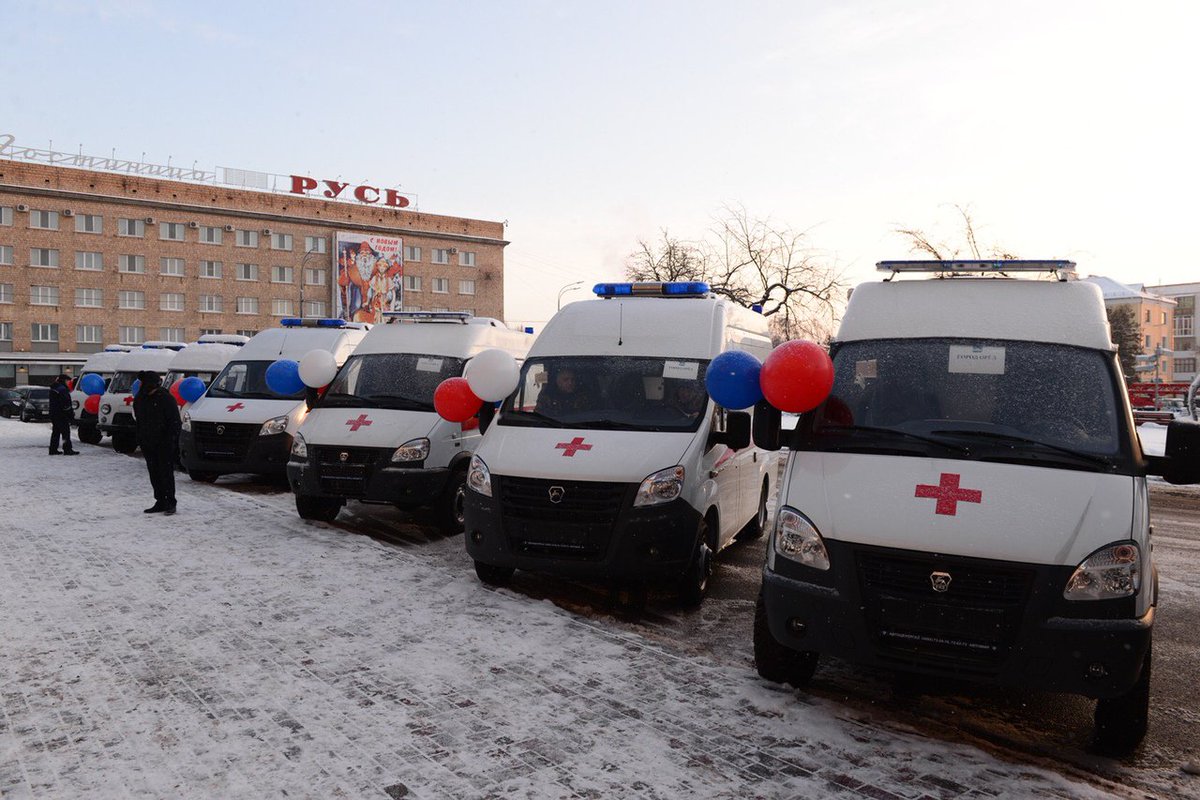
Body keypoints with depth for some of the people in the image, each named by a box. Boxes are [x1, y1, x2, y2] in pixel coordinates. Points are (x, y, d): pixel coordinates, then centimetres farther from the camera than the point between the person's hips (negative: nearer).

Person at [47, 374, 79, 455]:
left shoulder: (53, 388, 16)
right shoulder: (62, 389, -15)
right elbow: (66, 403, -20)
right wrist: (71, 414, -15)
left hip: (53, 414, 10)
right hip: (61, 415, -10)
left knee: (56, 432, 14)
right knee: (65, 431, -7)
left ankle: (53, 449, 16)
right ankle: (67, 449, -8)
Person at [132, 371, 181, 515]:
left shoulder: (166, 399, -11)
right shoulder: (139, 399, 9)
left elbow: (174, 422, -11)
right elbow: (138, 421, 19)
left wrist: (170, 441, -17)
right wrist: (140, 440, 12)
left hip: (164, 445, -7)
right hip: (148, 444, 7)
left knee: (166, 473, -4)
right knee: (154, 474, 9)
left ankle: (170, 503, 2)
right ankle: (160, 502, 16)